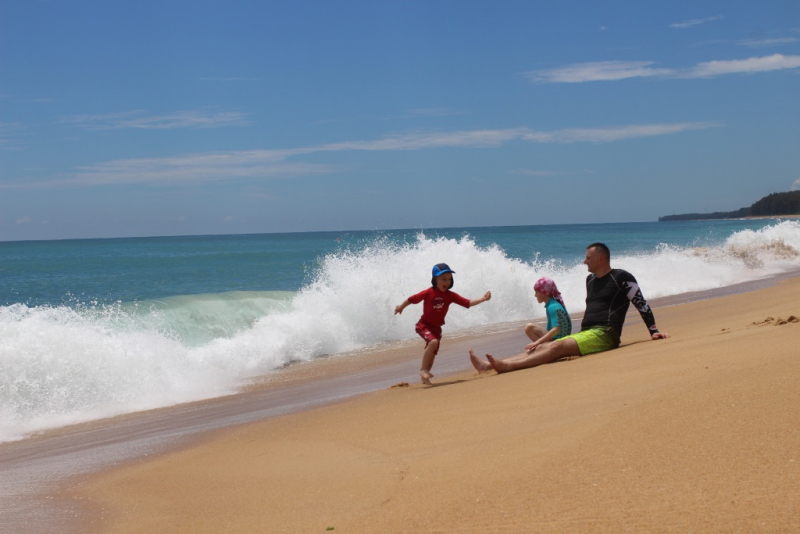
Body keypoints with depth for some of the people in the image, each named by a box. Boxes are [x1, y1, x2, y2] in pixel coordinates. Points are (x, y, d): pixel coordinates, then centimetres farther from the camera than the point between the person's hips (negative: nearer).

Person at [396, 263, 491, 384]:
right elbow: (412, 299, -5)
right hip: (424, 325, -5)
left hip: (436, 328, 5)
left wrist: (483, 299, -23)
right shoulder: (428, 293, -18)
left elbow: (467, 303, -12)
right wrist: (401, 307, 8)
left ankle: (425, 377, 29)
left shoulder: (450, 295, -7)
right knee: (433, 342, -31)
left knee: (432, 353, 12)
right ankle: (423, 369, -22)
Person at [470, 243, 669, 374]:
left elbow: (641, 304, -2)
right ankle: (488, 365, -24)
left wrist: (654, 331, -6)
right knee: (542, 348, -9)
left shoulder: (621, 278, -2)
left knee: (558, 347, -28)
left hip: (604, 334, -8)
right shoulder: (590, 279, 22)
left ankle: (507, 366, -46)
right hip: (586, 333, 8)